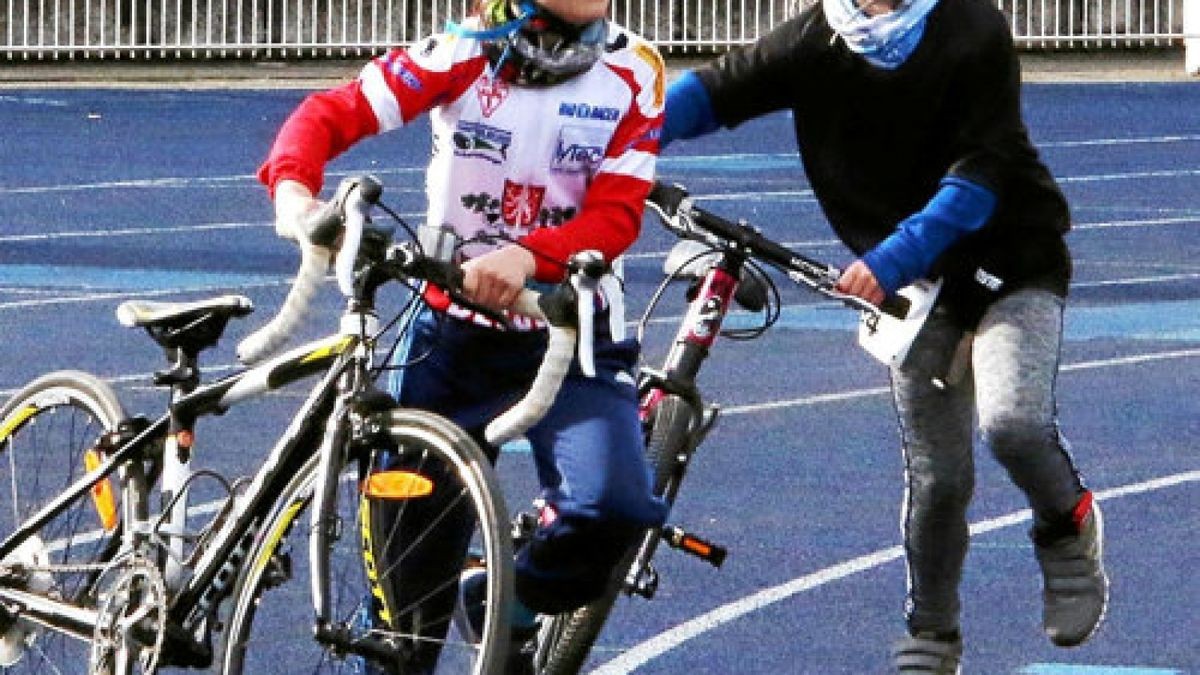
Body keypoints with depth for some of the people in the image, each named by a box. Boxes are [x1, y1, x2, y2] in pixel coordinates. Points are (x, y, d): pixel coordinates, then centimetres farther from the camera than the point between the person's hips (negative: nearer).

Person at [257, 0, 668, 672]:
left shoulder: (634, 71, -6)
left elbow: (617, 216, -14)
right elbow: (332, 113, -14)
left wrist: (525, 257, -33)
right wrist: (293, 189, -36)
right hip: (455, 332, 0)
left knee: (612, 507, -22)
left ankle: (510, 607, 8)